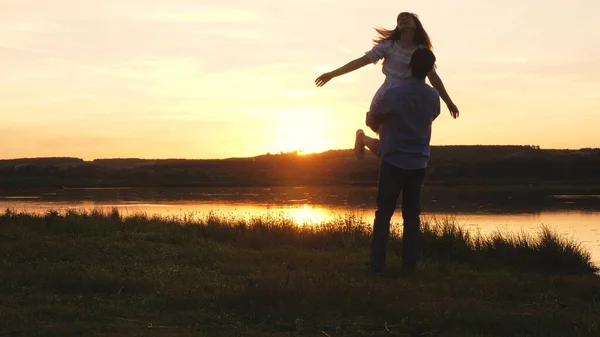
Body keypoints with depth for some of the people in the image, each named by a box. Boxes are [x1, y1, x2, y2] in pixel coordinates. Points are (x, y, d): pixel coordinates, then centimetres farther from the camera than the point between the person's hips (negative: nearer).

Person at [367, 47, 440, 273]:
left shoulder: (394, 94, -12)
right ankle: (410, 264, 6)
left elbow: (371, 121, 2)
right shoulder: (434, 97, 0)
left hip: (393, 162, -3)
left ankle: (377, 264, -1)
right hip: (418, 163, 3)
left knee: (383, 214, 3)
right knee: (412, 215, 9)